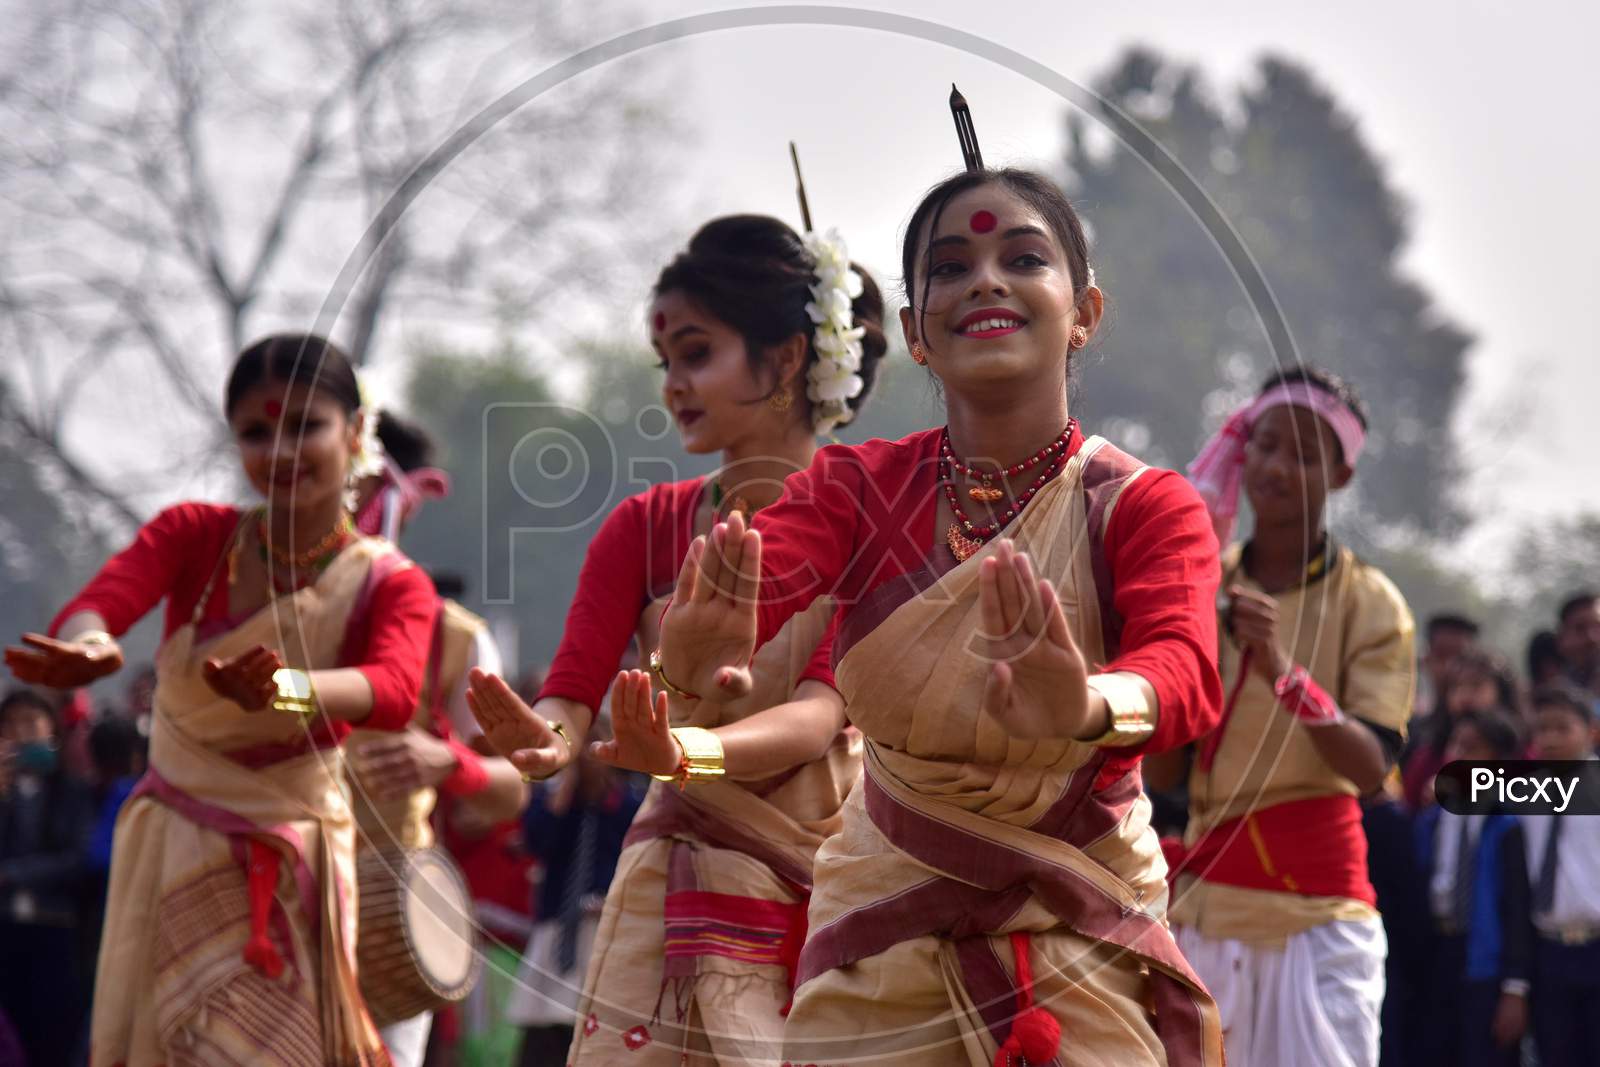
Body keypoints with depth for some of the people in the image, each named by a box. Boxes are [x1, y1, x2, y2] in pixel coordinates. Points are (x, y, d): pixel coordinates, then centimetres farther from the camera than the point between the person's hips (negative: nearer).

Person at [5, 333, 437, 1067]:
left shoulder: (392, 586, -9)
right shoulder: (193, 535, -5)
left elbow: (394, 693, -30)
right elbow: (104, 597, -25)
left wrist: (285, 690, -51)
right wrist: (83, 645, -50)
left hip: (290, 864, -2)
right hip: (169, 853, 2)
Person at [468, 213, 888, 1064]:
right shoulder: (644, 528, 8)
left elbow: (821, 712, -17)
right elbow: (571, 695, -4)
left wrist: (688, 750, -37)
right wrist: (545, 740, -30)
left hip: (831, 889, -2)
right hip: (679, 888, 2)